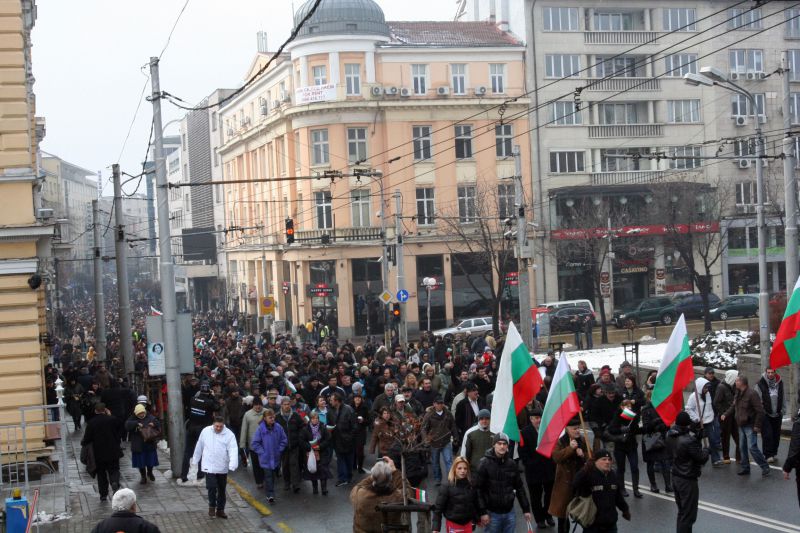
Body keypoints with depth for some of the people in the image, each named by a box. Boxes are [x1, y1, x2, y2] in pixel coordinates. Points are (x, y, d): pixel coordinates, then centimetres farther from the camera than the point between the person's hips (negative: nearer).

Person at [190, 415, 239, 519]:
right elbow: (199, 447, 10)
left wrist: (232, 465, -34)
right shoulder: (206, 431, -2)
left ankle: (220, 510, 26)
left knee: (222, 489, 12)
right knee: (212, 487, -13)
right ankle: (212, 506, 10)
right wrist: (195, 460, 17)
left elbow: (233, 450, -20)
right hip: (209, 466, -1)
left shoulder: (229, 435, -9)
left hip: (222, 467, 1)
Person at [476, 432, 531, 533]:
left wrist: (526, 509, 9)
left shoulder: (512, 464, 4)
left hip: (509, 512, 4)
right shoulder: (485, 464, -9)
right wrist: (483, 512, -14)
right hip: (492, 513, -4)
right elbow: (479, 489, -10)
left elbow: (519, 488, 10)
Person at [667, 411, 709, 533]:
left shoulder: (670, 435, -2)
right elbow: (702, 458, -19)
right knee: (688, 515, 1)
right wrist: (706, 451, 4)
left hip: (676, 477, 8)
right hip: (688, 480, -8)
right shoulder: (689, 440, -27)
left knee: (682, 512, 21)